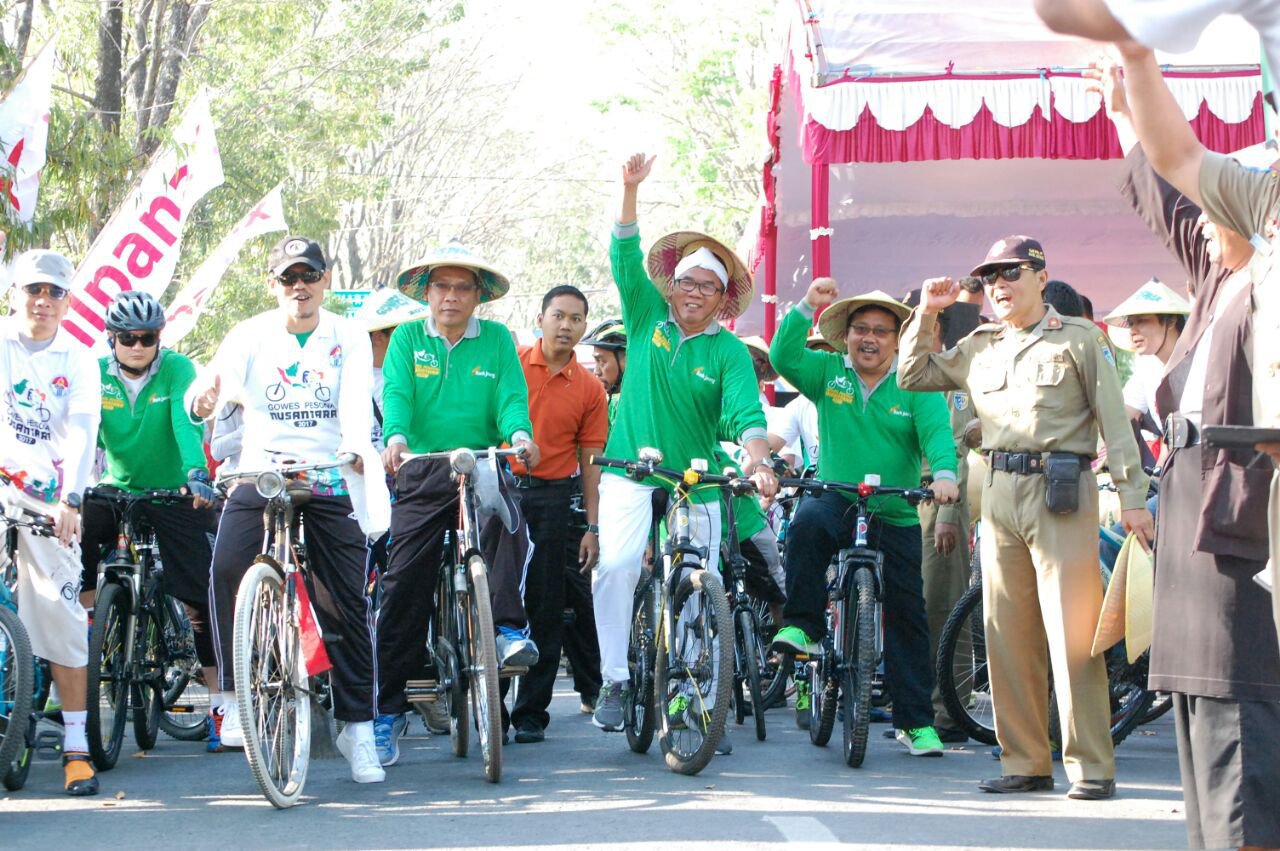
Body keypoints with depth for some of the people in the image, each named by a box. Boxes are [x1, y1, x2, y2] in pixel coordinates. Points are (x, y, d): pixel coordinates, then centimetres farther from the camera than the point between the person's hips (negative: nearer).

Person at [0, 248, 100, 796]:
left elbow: (81, 434, -4)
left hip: (47, 499, 1)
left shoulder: (77, 361, 7)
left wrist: (70, 500, -18)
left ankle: (76, 747, -1)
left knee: (63, 615, -6)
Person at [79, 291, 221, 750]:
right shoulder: (97, 373, -4)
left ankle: (219, 701, 5)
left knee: (202, 595, -5)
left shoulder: (176, 369, -10)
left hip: (173, 495, -2)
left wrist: (196, 471, -40)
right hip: (116, 490, 2)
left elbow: (187, 422, -24)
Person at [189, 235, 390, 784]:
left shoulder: (349, 338, 5)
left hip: (330, 480, 0)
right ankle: (237, 697, -13)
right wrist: (204, 402, -38)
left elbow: (356, 400, -12)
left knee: (348, 605, 0)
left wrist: (356, 442, -34)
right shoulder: (252, 335, 5)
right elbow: (222, 380, -13)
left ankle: (357, 726, 13)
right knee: (227, 569, -25)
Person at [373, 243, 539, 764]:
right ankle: (388, 711, 3)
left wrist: (519, 433, -24)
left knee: (508, 523, -35)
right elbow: (396, 393, -6)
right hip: (422, 476, 0)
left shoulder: (496, 340, 8)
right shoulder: (407, 338, 8)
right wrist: (395, 437, -27)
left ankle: (508, 629, -26)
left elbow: (512, 397, -1)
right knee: (404, 585, -3)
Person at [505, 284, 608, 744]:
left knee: (545, 609, 3)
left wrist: (593, 528, 3)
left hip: (551, 498, 1)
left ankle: (531, 713, 9)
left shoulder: (590, 389, 7)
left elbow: (590, 462, 7)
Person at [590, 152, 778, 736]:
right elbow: (626, 257, -2)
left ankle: (688, 690, 16)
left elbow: (746, 413, -13)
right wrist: (631, 189, -14)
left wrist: (759, 463, -32)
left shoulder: (730, 353, 1)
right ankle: (614, 681, -16)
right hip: (631, 475, 0)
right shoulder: (648, 319, 6)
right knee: (617, 565, -22)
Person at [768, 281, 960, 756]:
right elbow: (784, 357, -11)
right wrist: (808, 307, -22)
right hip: (836, 500, 0)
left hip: (896, 518, 1)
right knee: (806, 524, -36)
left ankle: (915, 721, 12)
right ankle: (803, 627, -23)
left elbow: (937, 433, -14)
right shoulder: (827, 373, 4)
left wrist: (944, 474, -34)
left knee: (907, 618, 3)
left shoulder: (916, 388, -1)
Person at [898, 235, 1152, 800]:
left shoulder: (1078, 339, 3)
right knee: (1007, 633, 5)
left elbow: (1114, 420, -1)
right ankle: (1026, 762, 11)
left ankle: (1091, 766, -6)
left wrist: (1132, 496, -9)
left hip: (1062, 492, -5)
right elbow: (912, 376, 22)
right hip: (999, 493, 5)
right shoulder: (979, 347, 17)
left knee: (1072, 632, -8)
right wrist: (926, 314, 13)